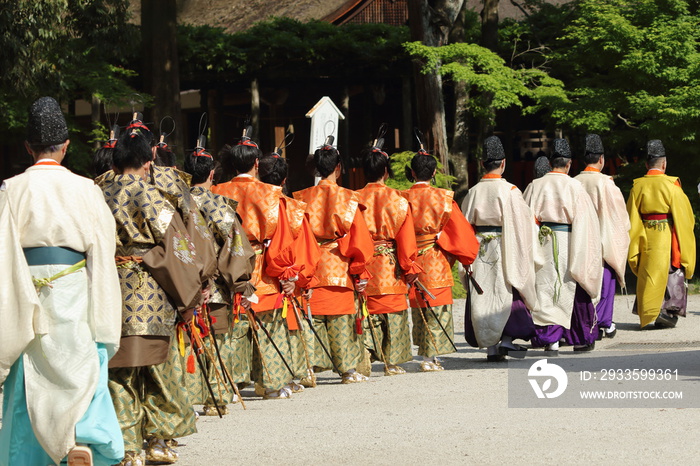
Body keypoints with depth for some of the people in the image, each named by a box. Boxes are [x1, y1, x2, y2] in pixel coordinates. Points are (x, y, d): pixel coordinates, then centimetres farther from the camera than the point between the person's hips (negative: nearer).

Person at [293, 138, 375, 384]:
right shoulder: (347, 198, -4)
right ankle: (348, 369, 7)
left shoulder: (302, 198, 1)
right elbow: (359, 237, -2)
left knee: (312, 316, 6)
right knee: (341, 318, 4)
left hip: (309, 267, 2)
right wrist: (360, 271, 5)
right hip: (338, 269, -2)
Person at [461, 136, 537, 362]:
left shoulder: (474, 193, 1)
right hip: (504, 250, -3)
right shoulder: (510, 191, -10)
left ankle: (490, 345, 7)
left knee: (484, 296, 7)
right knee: (509, 294, 7)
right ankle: (507, 338, -5)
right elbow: (522, 223, -8)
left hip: (479, 252, 4)